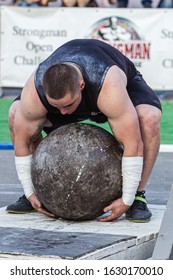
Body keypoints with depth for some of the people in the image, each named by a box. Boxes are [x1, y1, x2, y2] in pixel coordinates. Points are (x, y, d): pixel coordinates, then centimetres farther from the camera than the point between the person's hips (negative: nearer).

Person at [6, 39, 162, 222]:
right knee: (16, 115, -15)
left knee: (149, 118, -35)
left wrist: (126, 200, -38)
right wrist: (30, 193, -17)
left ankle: (137, 196, -18)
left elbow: (133, 144, -43)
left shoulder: (110, 88, -47)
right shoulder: (34, 92, -37)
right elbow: (21, 140, -22)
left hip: (124, 83, -3)